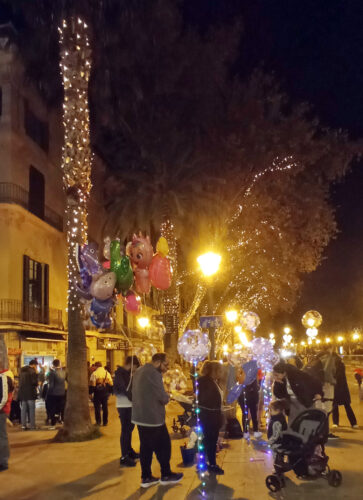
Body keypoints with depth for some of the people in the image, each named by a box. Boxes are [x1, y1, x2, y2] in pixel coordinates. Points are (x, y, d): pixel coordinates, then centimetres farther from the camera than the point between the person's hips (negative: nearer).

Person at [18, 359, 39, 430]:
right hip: (30, 393, -6)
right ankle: (32, 426, 3)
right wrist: (36, 385, 4)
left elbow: (20, 382, 16)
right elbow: (34, 382, -16)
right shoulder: (32, 371, -11)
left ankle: (23, 425, 9)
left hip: (22, 393, 6)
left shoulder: (22, 371, 11)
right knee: (31, 410, 2)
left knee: (23, 410, 9)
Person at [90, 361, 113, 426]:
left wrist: (91, 391, -5)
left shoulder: (94, 373, -10)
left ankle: (98, 422, 8)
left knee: (97, 407, 6)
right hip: (105, 392, 4)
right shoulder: (107, 373, 3)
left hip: (97, 392, -4)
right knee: (105, 407, 11)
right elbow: (111, 383, 1)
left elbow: (92, 384, -15)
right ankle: (105, 422, 16)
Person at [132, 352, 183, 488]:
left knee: (145, 447, 14)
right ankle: (166, 475, 19)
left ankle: (146, 477, 20)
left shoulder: (139, 371, 9)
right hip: (153, 418, -9)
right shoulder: (153, 373, -21)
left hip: (139, 417, 9)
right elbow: (163, 397, -20)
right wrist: (166, 398, 3)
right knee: (163, 446, 7)